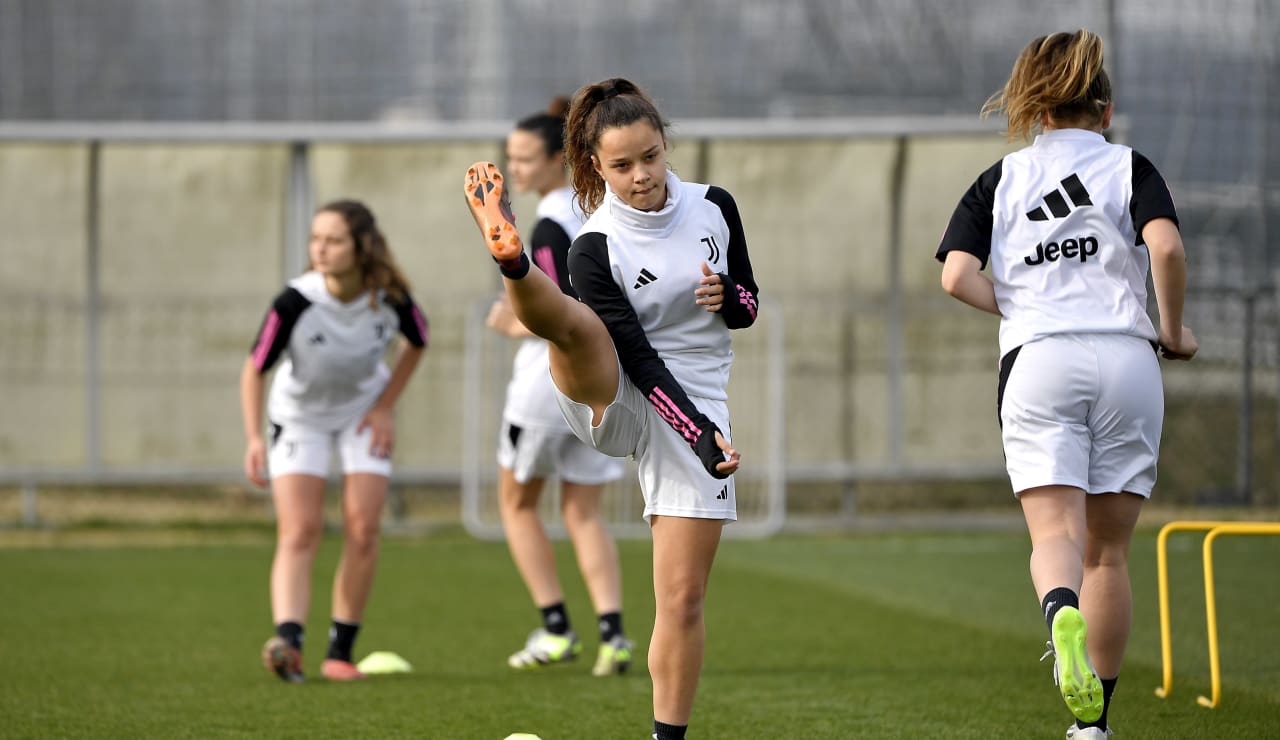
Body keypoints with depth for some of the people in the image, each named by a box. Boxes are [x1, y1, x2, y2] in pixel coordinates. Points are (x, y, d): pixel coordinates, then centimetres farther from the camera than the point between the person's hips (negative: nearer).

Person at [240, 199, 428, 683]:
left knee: (363, 530, -6)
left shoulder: (390, 297, -23)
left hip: (363, 411, 2)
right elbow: (254, 370, -19)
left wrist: (386, 407, -4)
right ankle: (288, 642, -30)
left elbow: (417, 343, 1)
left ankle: (341, 651, 2)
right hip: (299, 413, -2)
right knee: (299, 531, -15)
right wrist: (254, 439, -29)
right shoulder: (295, 303, -30)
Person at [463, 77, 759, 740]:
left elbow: (748, 305, 13)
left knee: (683, 598, -4)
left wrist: (728, 297, -11)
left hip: (696, 413, 3)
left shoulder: (713, 206, 2)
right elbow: (639, 357, -17)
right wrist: (701, 434, -26)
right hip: (618, 402, -3)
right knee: (574, 321, -35)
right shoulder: (595, 248, -11)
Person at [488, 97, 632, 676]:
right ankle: (611, 634, -4)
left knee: (517, 501, 13)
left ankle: (556, 629, 10)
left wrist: (513, 325, -7)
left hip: (552, 377, -7)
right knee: (583, 514, 11)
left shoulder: (551, 226, -19)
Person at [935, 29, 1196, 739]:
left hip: (1036, 362, 0)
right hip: (1125, 359, 0)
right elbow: (1165, 246, -10)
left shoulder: (1001, 179, 14)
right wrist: (1172, 330, 3)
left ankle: (1062, 615, -45)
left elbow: (956, 275, 1)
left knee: (1055, 534, -10)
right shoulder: (1129, 167, 9)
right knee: (1108, 550, 9)